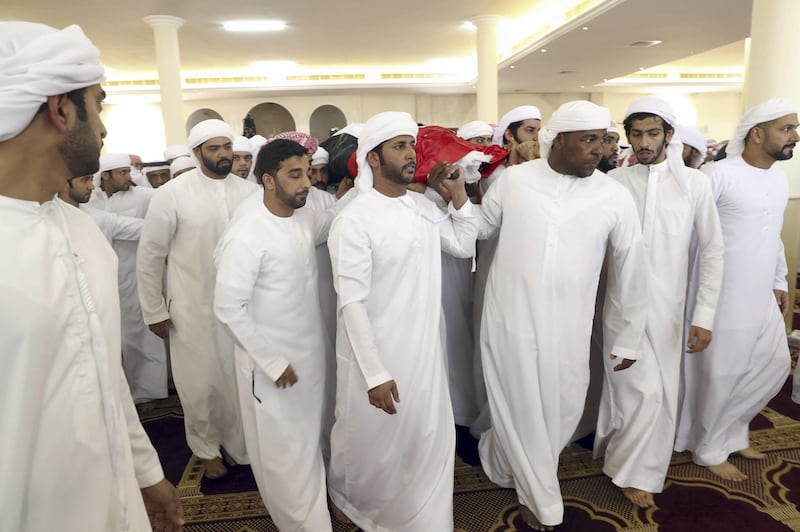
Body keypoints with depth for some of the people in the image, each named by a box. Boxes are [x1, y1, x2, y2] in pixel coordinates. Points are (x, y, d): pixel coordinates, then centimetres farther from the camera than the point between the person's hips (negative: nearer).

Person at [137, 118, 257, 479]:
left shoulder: (250, 191, 0)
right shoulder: (172, 194, -7)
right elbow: (150, 255, -2)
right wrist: (154, 311, 0)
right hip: (194, 310, -2)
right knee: (202, 386, 11)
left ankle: (245, 446, 35)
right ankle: (208, 449, 36)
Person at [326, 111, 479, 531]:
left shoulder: (423, 206, 3)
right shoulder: (354, 219, -19)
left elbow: (464, 245, 16)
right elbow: (352, 304, -21)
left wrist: (458, 192, 2)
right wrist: (375, 374, -22)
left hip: (425, 349, 6)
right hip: (377, 354, -6)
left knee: (431, 439, 19)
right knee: (375, 444, 17)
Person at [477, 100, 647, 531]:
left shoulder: (615, 197, -3)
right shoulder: (513, 179, -3)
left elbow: (631, 269, 4)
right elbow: (480, 228, 11)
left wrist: (630, 337, 9)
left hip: (567, 327, 1)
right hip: (509, 318, -1)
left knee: (562, 411, 12)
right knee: (519, 410, 10)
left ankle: (505, 460, 43)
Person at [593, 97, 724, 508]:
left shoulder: (694, 183, 0)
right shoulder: (613, 182, -2)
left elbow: (711, 251, 2)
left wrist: (704, 315, -4)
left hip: (669, 308, 2)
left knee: (664, 394, 10)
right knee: (643, 391, -3)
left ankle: (616, 453, 34)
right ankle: (629, 469, 22)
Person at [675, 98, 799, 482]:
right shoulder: (720, 175, -16)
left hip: (763, 298, 8)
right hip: (724, 298, -8)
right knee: (721, 375, 2)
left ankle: (731, 431, 35)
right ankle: (708, 449, 23)